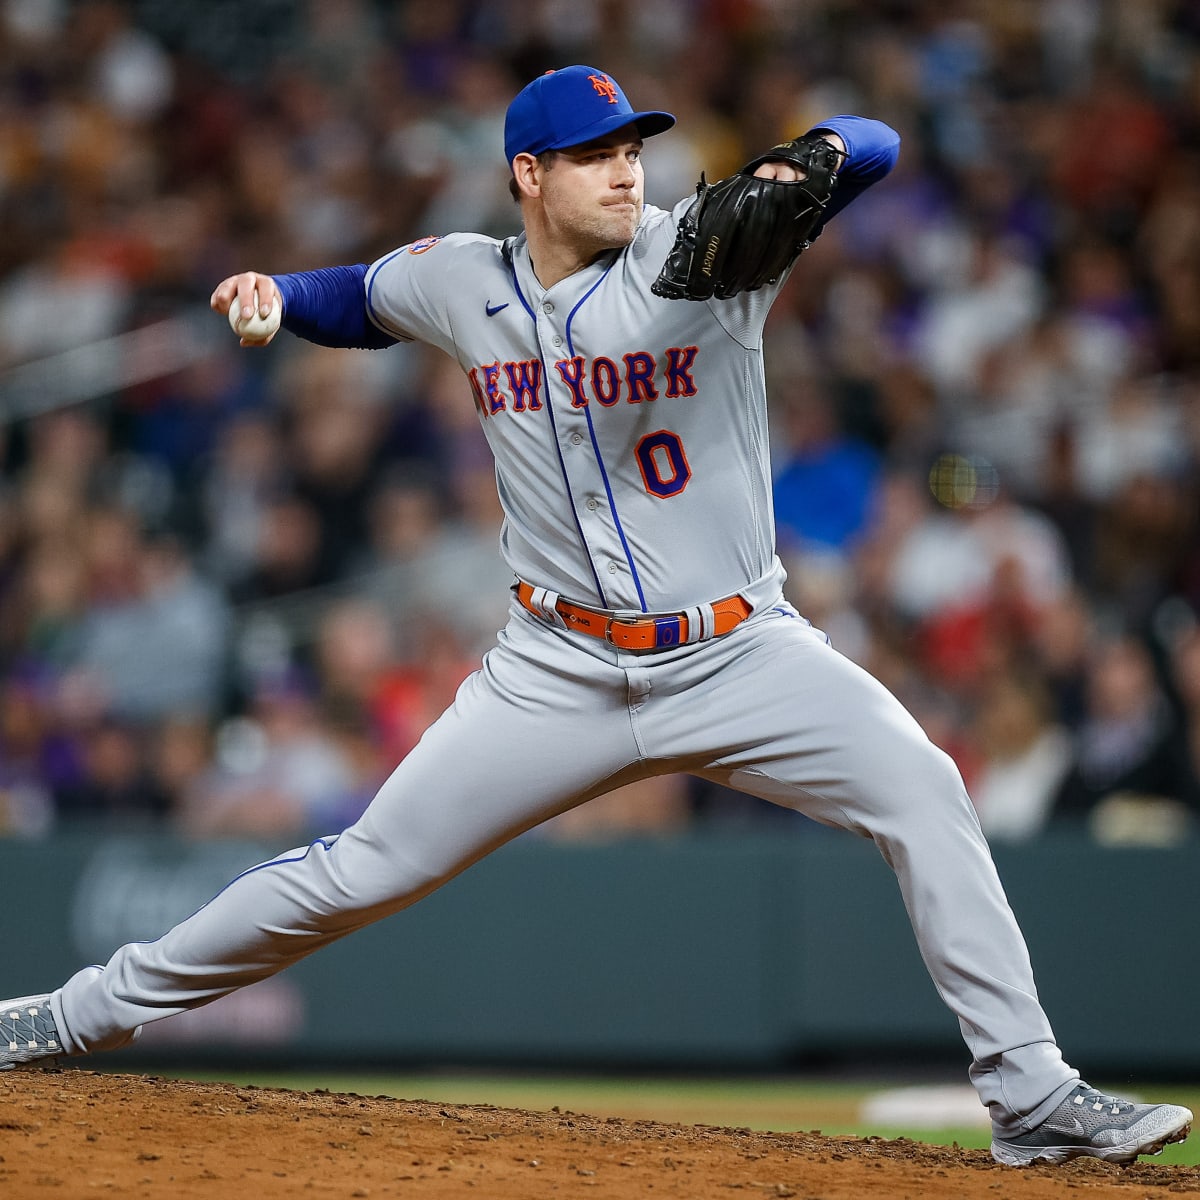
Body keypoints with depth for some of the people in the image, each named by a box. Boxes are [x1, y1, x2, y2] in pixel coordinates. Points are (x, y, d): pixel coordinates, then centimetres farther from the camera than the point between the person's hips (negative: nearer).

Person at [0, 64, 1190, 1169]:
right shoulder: (460, 282, 1)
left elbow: (874, 146, -17)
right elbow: (361, 300, 23)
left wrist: (797, 168, -39)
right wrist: (276, 293, 1)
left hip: (738, 656, -1)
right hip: (560, 672, 2)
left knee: (919, 788, -23)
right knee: (365, 868, 3)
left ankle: (1029, 1097, -17)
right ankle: (98, 1009, 19)